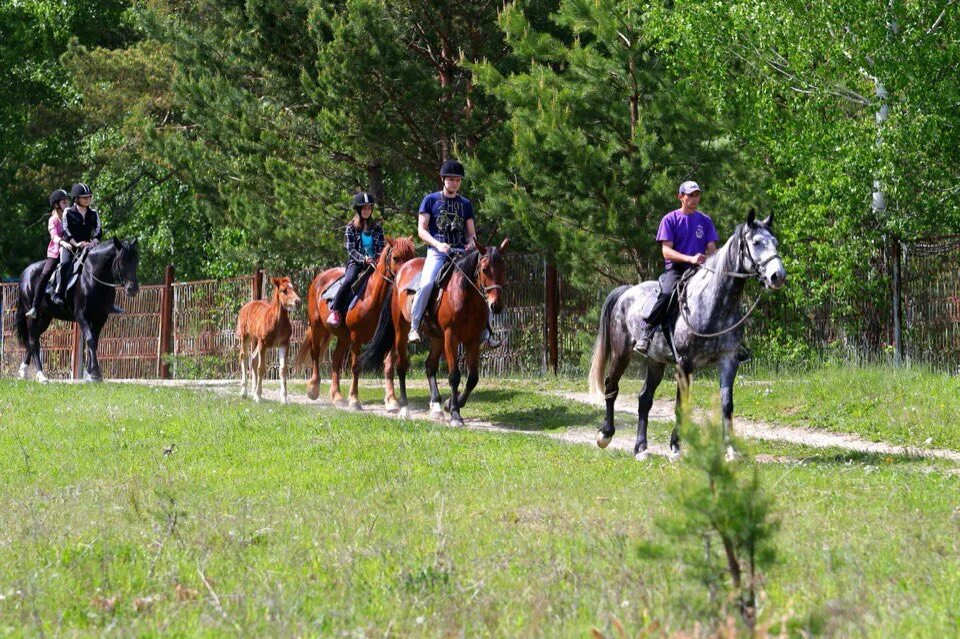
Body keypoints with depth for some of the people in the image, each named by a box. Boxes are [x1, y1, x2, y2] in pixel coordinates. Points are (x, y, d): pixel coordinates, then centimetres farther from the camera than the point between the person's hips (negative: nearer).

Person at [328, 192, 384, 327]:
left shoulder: (377, 228, 12)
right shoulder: (351, 228, 5)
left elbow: (382, 247, 11)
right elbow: (351, 249, -3)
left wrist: (379, 259, -11)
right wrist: (363, 259, -20)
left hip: (374, 263, 3)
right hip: (356, 263, -3)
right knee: (349, 280, -32)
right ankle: (335, 311, -24)